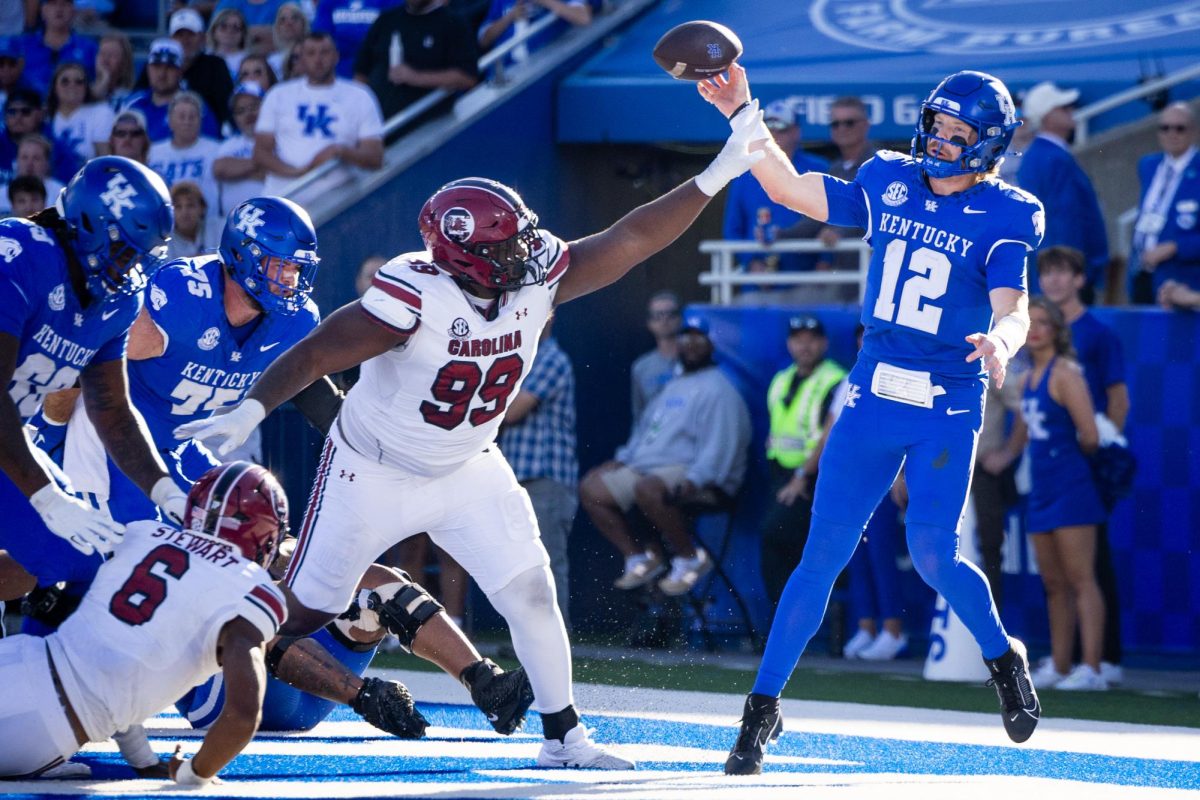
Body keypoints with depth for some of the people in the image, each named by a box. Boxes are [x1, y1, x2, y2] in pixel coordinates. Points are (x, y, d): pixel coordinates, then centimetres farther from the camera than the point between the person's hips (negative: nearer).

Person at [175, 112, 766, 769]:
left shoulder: (537, 279, -16)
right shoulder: (412, 299, -33)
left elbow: (629, 240, -15)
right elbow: (313, 355, -32)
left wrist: (714, 178, -22)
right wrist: (251, 411, -46)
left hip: (467, 469, 5)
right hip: (373, 473, -5)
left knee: (531, 591, -5)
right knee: (303, 609, 4)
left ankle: (563, 735, 8)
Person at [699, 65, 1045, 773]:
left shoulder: (1002, 218, -5)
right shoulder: (889, 185, 8)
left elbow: (1014, 310, -17)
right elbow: (789, 189, 13)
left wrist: (1000, 342, -40)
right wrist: (743, 117, 2)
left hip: (949, 408, -3)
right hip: (873, 396, 3)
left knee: (934, 555, -13)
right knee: (825, 552, -2)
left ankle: (1003, 656, 16)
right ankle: (764, 707, 3)